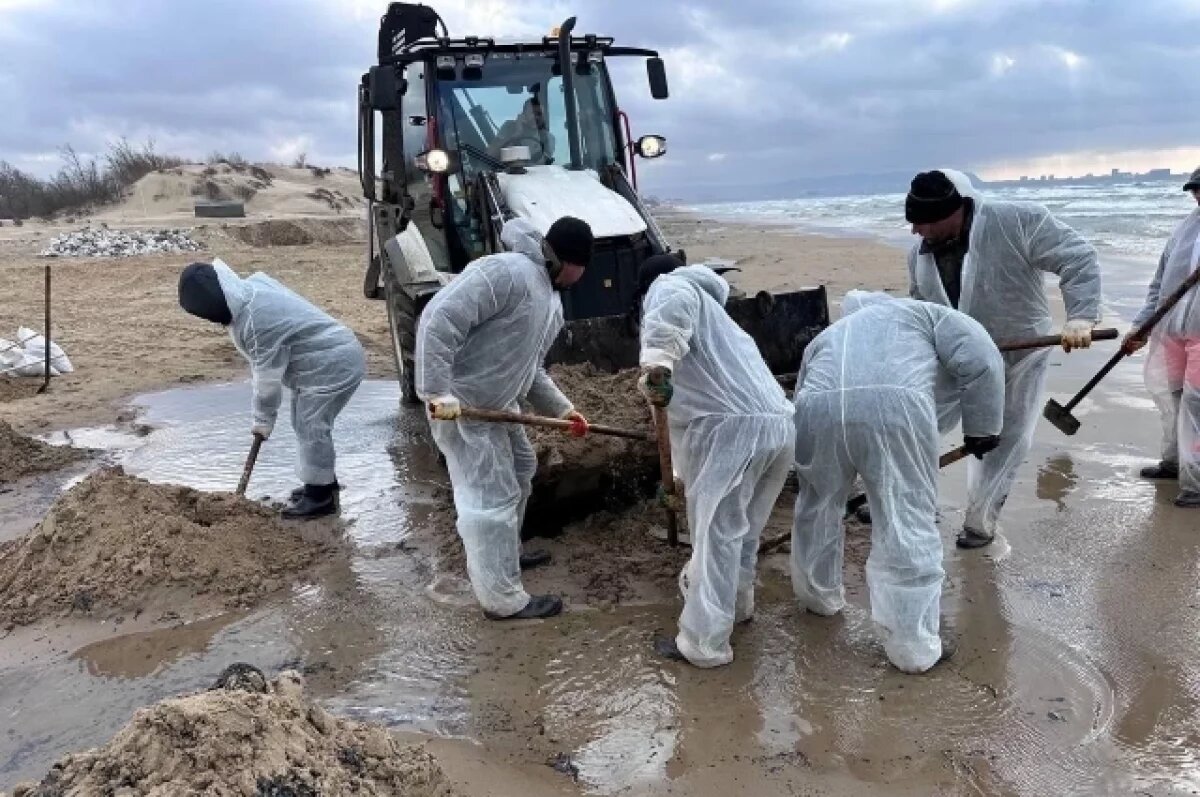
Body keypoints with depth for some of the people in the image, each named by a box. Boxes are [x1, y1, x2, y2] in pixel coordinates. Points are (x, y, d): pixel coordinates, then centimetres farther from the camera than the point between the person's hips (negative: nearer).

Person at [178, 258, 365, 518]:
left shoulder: (256, 320, -28)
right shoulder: (251, 287, 0)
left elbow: (268, 376, -18)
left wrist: (263, 419, -4)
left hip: (334, 364, -10)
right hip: (328, 358, 10)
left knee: (311, 427, -5)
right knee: (305, 423, 17)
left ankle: (321, 496, 6)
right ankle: (324, 482, 30)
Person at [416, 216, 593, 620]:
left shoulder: (551, 300, 11)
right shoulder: (507, 272, -22)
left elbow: (530, 369, 17)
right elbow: (438, 321, -30)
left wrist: (561, 408, 6)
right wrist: (438, 392, -32)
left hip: (497, 402, 11)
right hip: (462, 405, -11)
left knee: (520, 470, 26)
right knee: (492, 497, -4)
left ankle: (502, 556, 45)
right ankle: (503, 599, 8)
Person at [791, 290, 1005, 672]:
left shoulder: (825, 337, 41)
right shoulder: (923, 313, 31)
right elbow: (980, 361, 13)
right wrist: (981, 426, 21)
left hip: (818, 408, 4)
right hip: (896, 406, -3)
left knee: (817, 508, 27)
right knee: (908, 525, 8)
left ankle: (819, 596, 46)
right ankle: (914, 647, 16)